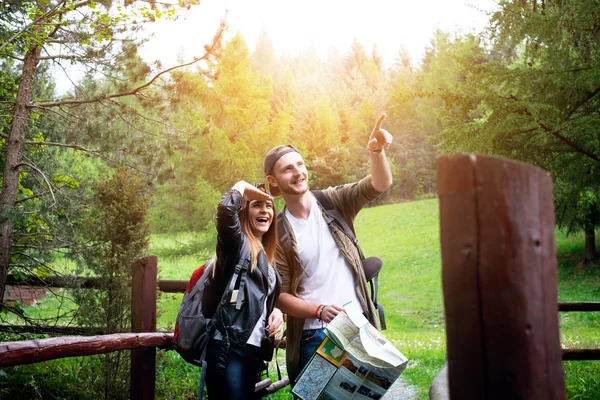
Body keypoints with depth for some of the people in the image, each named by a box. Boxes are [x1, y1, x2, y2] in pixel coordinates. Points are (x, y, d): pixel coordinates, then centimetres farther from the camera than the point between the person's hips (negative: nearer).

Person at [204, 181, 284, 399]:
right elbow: (226, 209, -25)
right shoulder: (236, 243, -4)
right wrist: (242, 187, -6)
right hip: (229, 348, -8)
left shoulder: (266, 255, 19)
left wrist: (276, 310, 5)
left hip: (252, 348, 8)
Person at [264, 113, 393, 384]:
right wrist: (318, 310, -20)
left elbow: (380, 184, -13)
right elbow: (280, 295, -5)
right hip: (313, 338, -2)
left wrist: (376, 151, -32)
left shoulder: (334, 202, 1)